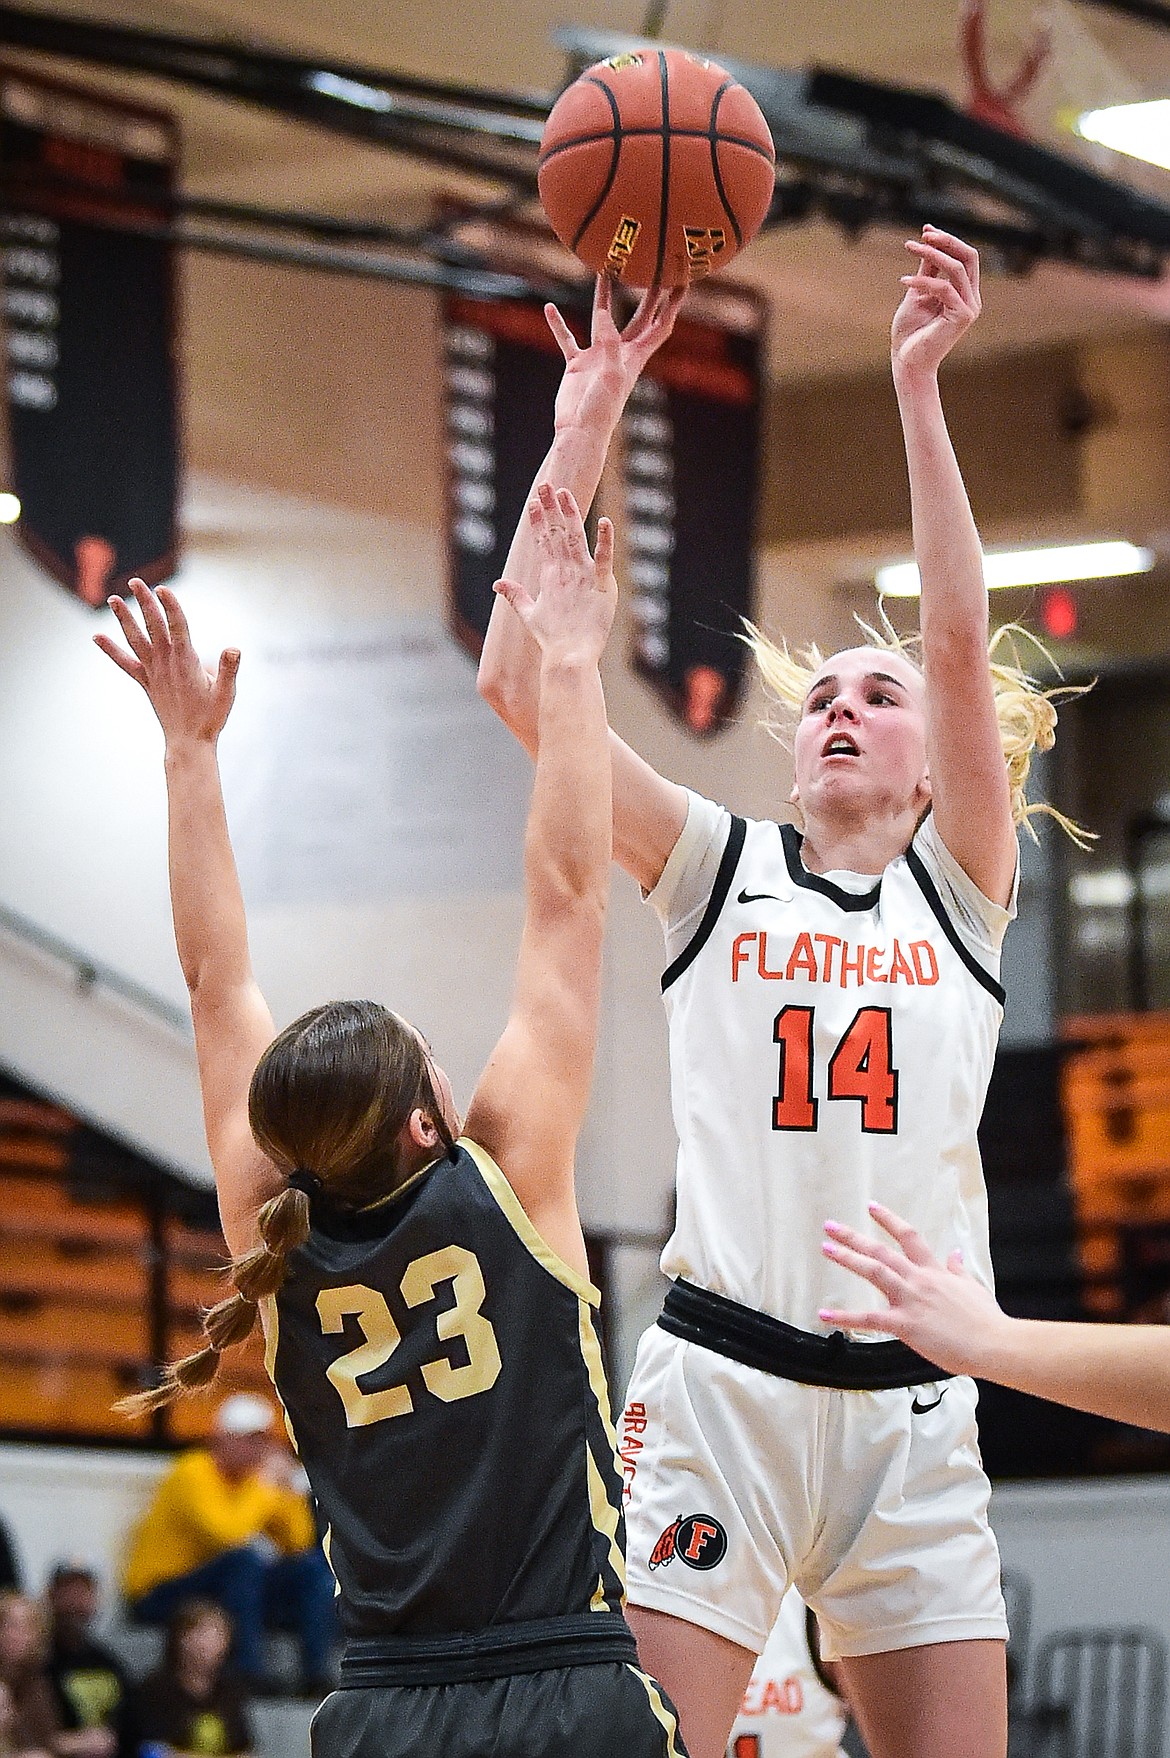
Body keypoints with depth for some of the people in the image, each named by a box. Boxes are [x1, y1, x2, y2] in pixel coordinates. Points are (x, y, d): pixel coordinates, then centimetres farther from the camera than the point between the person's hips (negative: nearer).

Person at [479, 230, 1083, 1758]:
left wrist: (919, 387, -10)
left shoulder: (961, 887, 12)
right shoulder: (720, 868, 12)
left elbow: (960, 646, -2)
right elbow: (519, 682, 2)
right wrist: (583, 432, -3)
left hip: (911, 1407, 1)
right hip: (716, 1384, -1)